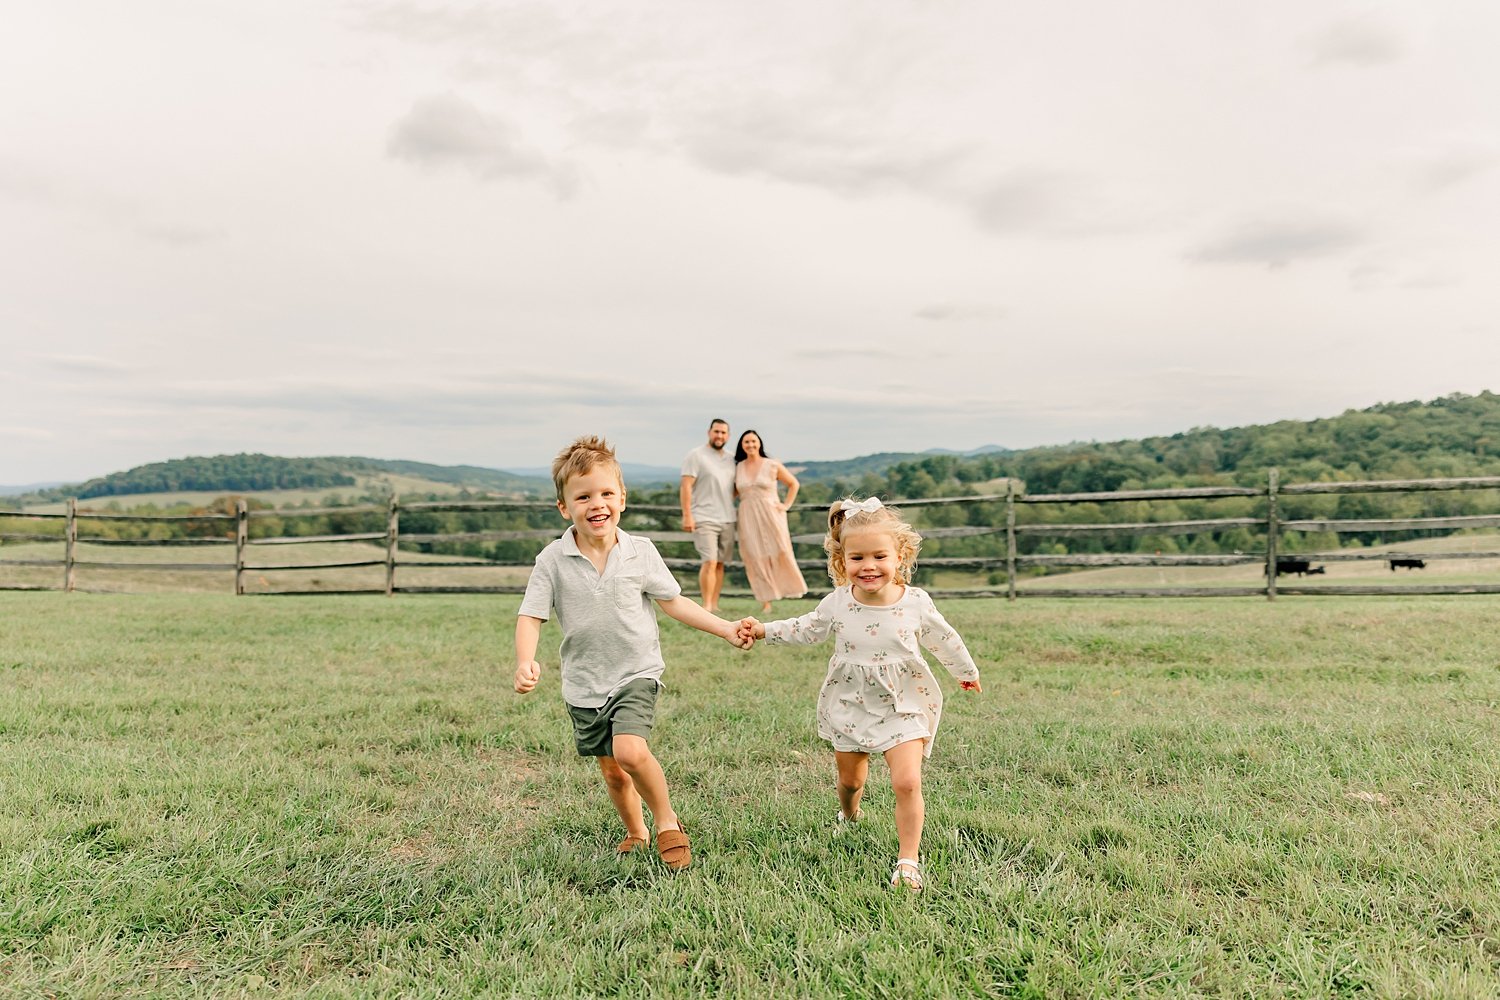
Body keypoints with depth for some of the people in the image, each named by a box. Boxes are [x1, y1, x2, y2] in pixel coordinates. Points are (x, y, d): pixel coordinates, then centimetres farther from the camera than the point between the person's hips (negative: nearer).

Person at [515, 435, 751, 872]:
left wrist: (726, 629, -3)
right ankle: (636, 832, 40)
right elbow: (530, 616, -8)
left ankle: (666, 820, 3)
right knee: (612, 771, 14)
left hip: (636, 674, -2)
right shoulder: (553, 560, -8)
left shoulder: (640, 553, -6)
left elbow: (673, 602, 3)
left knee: (630, 751, -24)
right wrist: (525, 662, -27)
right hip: (584, 684, 2)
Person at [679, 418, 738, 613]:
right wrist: (687, 515, -16)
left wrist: (728, 501, 6)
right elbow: (686, 487, -10)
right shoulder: (696, 456, -4)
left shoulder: (730, 459, 15)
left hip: (727, 519, 6)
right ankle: (706, 606, -11)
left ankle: (714, 605, 12)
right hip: (704, 520, -6)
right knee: (710, 562, -15)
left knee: (720, 563, 6)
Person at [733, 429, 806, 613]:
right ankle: (766, 602, 2)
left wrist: (787, 505, 1)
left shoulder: (773, 465, 0)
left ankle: (790, 586, 16)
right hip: (748, 519, 2)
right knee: (756, 559, -1)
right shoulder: (738, 468, 8)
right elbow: (733, 491, 20)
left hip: (771, 515, -2)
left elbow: (793, 483, 9)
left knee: (779, 554, -5)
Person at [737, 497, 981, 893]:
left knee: (907, 782, -15)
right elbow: (806, 629, 6)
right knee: (849, 779, 20)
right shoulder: (836, 604, -13)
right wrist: (762, 630, -5)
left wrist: (967, 672, 18)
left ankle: (909, 858, 2)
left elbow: (943, 640, 3)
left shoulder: (916, 602, -15)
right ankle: (848, 817, 54)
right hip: (850, 705, 2)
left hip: (902, 706, -2)